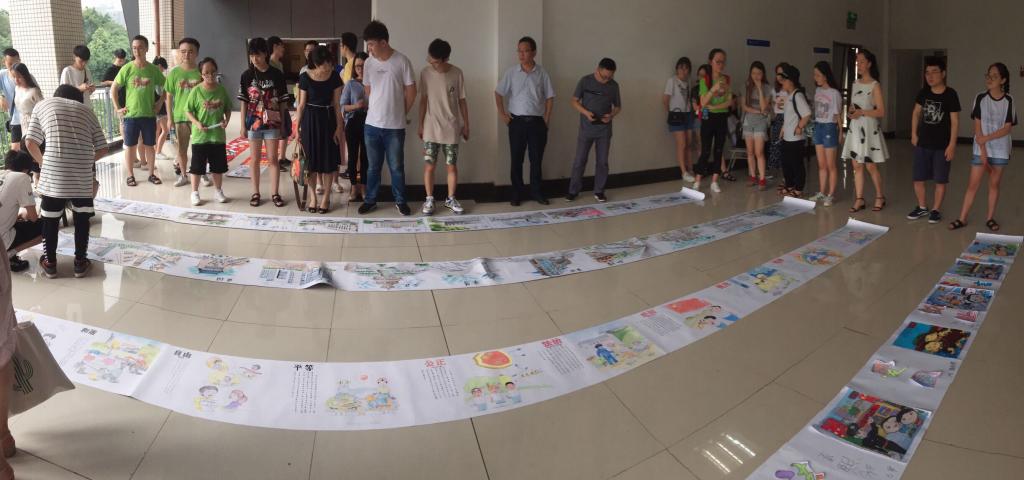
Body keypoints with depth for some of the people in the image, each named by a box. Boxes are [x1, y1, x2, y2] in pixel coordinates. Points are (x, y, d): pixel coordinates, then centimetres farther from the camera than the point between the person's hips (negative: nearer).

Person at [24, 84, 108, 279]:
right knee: (81, 217, 16)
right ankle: (80, 262, 21)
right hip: (84, 173, 1)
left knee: (50, 218, 15)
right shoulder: (86, 110, 19)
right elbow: (102, 149, 12)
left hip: (54, 171, -1)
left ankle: (50, 263, 25)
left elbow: (30, 142, 9)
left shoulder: (43, 104, 17)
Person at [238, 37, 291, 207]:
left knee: (273, 159, 3)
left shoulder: (276, 75, -3)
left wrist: (283, 124, -1)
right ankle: (255, 192, 17)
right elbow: (244, 102, 3)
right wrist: (243, 125, 1)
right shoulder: (247, 75, 0)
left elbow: (282, 102, 0)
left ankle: (274, 193, 11)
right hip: (253, 123, 1)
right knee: (255, 159, 8)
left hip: (272, 123, -1)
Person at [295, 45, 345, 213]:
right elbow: (301, 105, -2)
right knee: (311, 159, 5)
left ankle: (326, 197, 13)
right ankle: (313, 196, 17)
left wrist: (339, 126, -4)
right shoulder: (305, 78, -8)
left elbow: (337, 104, 0)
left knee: (328, 159, 3)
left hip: (328, 119, 1)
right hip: (310, 120, -1)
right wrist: (297, 128, -2)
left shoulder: (334, 77, -5)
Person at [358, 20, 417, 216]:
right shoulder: (369, 63, 2)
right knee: (373, 166, 11)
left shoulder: (401, 61, -10)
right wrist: (378, 109, 12)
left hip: (395, 126, -3)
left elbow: (411, 91, -3)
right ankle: (370, 200, 23)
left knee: (396, 167, 7)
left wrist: (401, 113, 4)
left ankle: (400, 201, 21)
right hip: (372, 124, 3)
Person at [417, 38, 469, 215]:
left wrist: (466, 125, 3)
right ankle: (429, 200, 14)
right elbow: (423, 100, 3)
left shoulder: (457, 73, -6)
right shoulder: (425, 73, -4)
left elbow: (462, 101, 1)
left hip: (452, 129, 0)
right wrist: (420, 124, 4)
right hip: (431, 129, 0)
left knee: (452, 166, 5)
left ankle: (451, 199, 20)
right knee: (429, 166, 1)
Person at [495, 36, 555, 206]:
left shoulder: (542, 73, 0)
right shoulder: (511, 73, 0)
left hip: (537, 122, 0)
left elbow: (549, 97, 5)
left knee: (536, 159, 6)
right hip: (517, 121, 0)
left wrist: (547, 118, 0)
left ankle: (536, 192, 17)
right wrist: (501, 113, -2)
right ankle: (516, 193, 12)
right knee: (516, 159, 4)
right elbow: (498, 93, 6)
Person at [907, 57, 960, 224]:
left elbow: (955, 121, -10)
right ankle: (922, 207, 25)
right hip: (922, 143, 4)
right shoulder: (923, 93, 2)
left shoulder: (950, 94, -11)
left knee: (940, 180, 4)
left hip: (942, 145, -4)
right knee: (918, 178, 8)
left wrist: (952, 144, -13)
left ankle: (936, 209, 17)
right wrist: (913, 134, 8)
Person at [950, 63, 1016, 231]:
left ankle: (990, 218, 19)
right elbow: (977, 126, -5)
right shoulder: (980, 98, -3)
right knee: (973, 184, 1)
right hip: (980, 149, 0)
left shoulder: (1008, 101, -5)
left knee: (994, 184, 9)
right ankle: (962, 218, 6)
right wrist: (982, 150, -10)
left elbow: (1008, 128, -8)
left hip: (1000, 150, 0)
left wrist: (986, 138, -18)